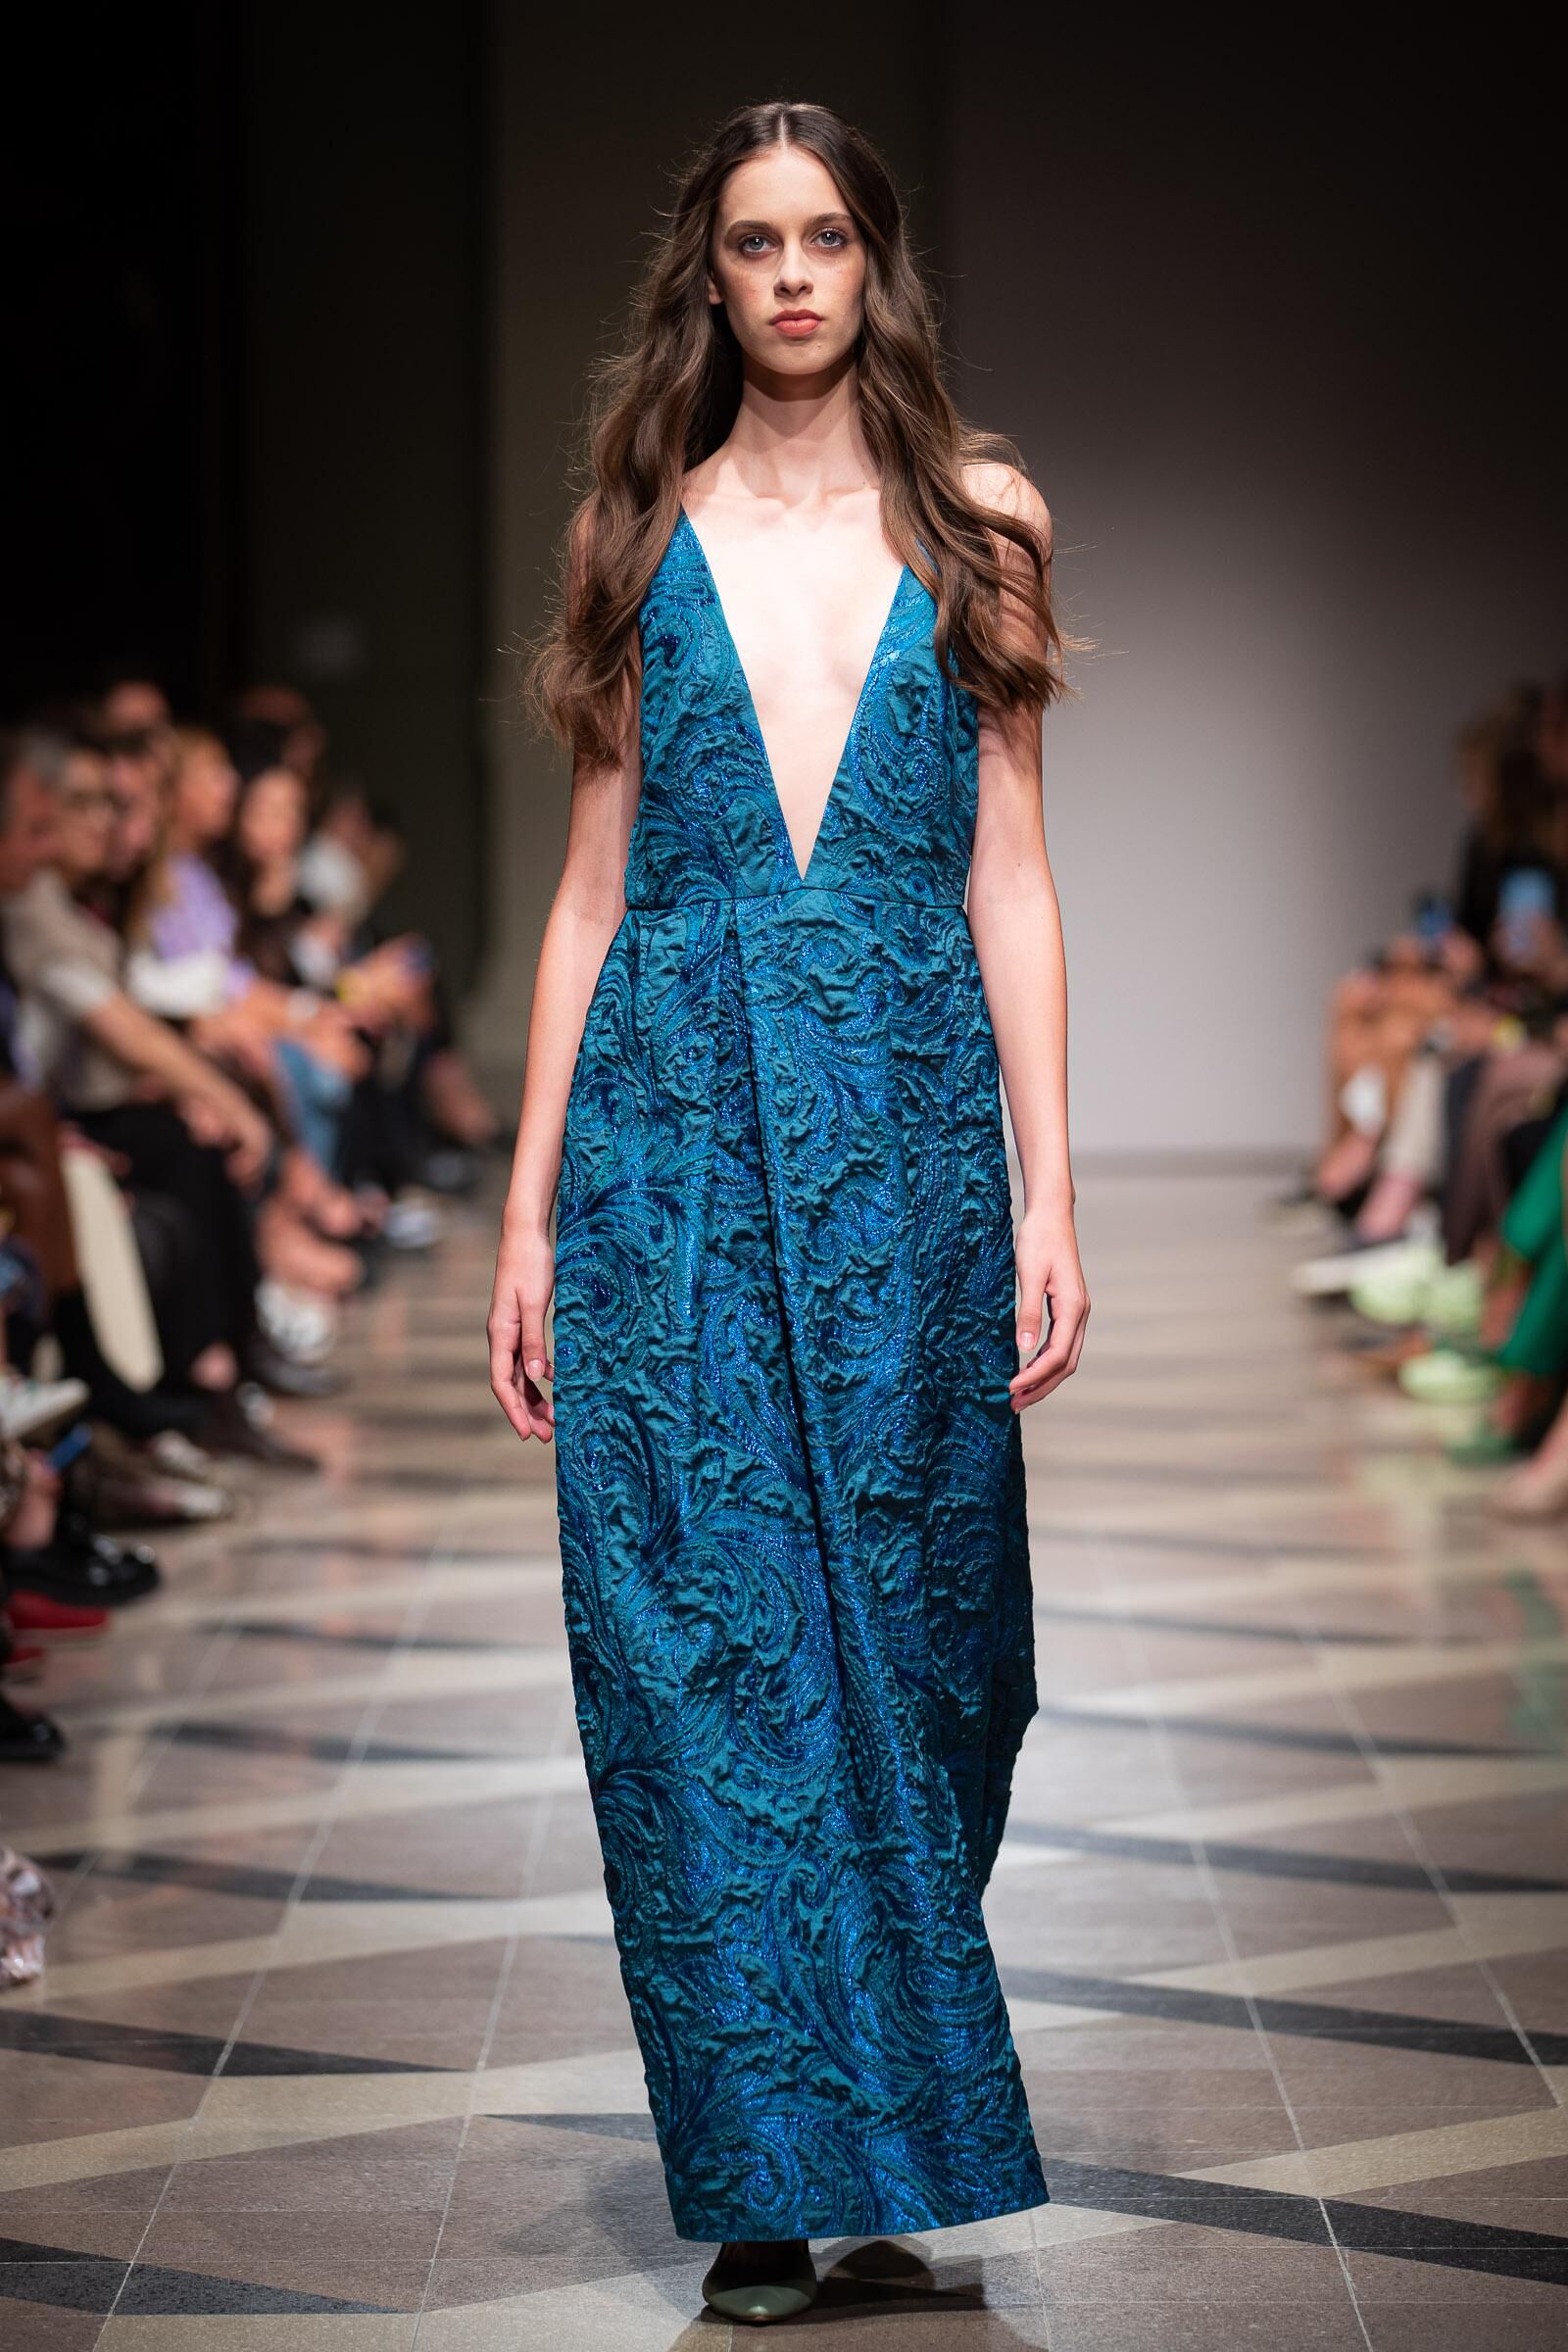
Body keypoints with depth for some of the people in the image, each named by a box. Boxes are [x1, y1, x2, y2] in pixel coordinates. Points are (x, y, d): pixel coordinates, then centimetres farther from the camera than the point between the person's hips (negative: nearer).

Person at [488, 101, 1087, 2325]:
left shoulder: (974, 523, 7)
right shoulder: (646, 533, 8)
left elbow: (1008, 877, 5)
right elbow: (594, 887, 8)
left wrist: (1049, 1194, -2)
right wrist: (531, 1209, 4)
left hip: (904, 1130, 0)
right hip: (674, 1120, 0)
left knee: (906, 1614, 5)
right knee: (700, 1644, -2)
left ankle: (904, 2107, 26)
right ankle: (777, 2169, 6)